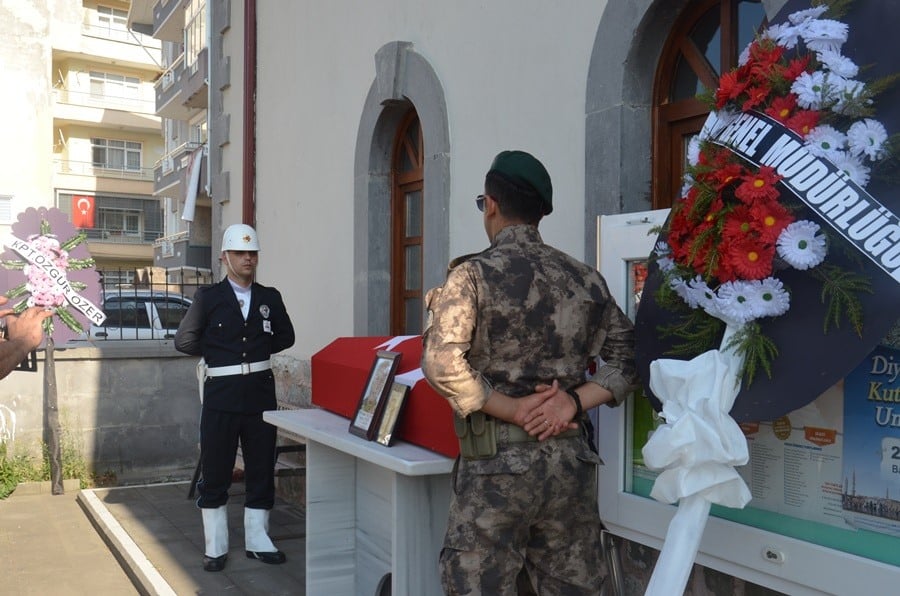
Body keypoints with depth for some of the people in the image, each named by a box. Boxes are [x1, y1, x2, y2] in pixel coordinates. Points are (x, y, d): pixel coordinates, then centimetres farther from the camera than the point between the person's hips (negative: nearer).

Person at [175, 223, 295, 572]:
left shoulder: (270, 298, 8)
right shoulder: (208, 298, -1)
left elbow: (285, 336, 18)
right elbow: (185, 340, 0)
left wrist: (259, 350, 8)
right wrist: (217, 354, 4)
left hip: (260, 392, 3)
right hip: (222, 395, -3)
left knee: (262, 470, 9)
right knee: (215, 473, 4)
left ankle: (257, 540, 22)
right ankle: (216, 547, 17)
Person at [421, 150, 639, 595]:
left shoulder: (473, 274, -7)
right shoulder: (585, 279, 8)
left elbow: (442, 363, -18)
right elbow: (627, 357, 6)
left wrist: (513, 410, -13)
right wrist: (575, 401, -5)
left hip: (497, 461, -5)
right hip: (572, 458, 5)